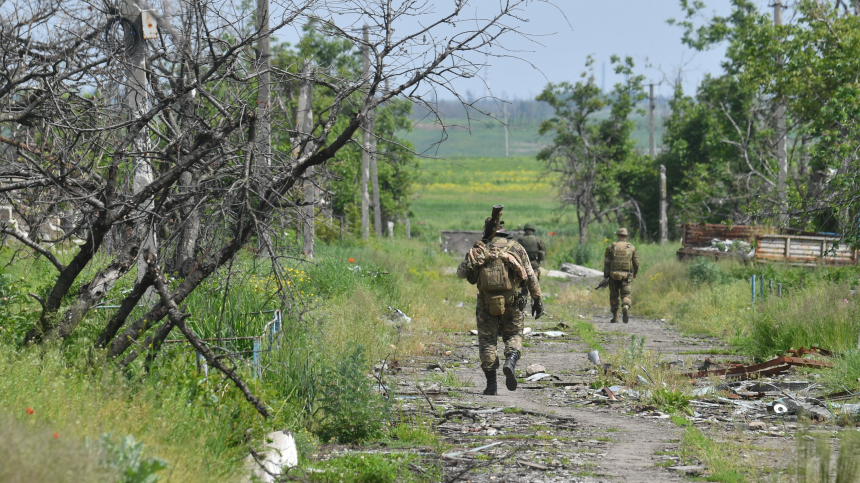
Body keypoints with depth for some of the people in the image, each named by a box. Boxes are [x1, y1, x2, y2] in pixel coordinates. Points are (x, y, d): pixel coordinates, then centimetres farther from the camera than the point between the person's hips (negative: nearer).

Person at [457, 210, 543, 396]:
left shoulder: (478, 250, 2)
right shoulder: (516, 248, 2)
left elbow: (461, 273, 11)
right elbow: (530, 277, 1)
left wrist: (472, 259, 28)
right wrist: (537, 300, 8)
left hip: (486, 304, 0)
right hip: (511, 302, 0)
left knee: (487, 341, 10)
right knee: (513, 336, 15)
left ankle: (491, 383, 4)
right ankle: (511, 360, -17)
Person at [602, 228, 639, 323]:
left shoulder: (611, 247, 1)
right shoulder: (631, 248, 3)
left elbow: (606, 263, -3)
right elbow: (636, 263, 5)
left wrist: (605, 276, -1)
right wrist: (635, 273, 23)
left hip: (613, 276, 0)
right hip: (626, 276, 0)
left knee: (614, 296, 12)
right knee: (626, 296, 4)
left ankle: (615, 318, 14)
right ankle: (626, 308, -28)